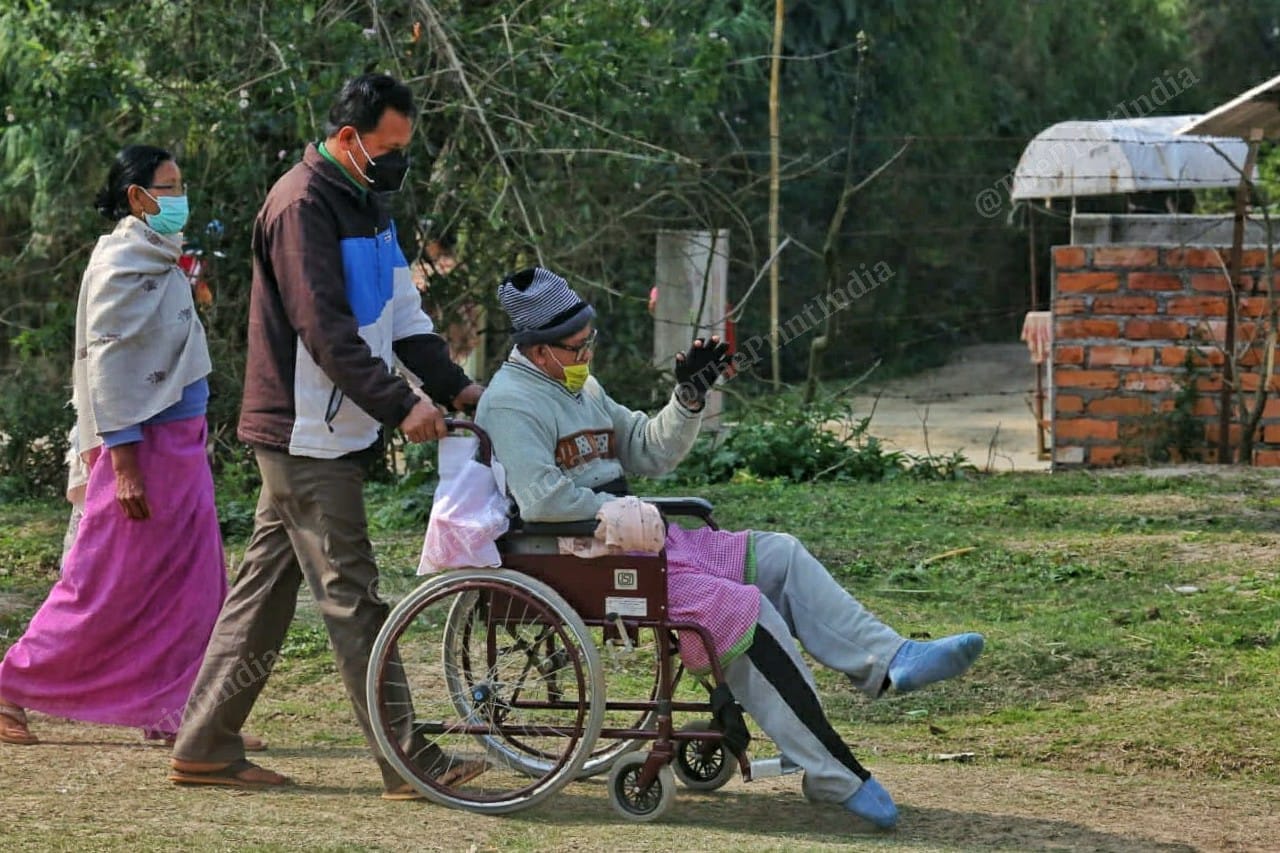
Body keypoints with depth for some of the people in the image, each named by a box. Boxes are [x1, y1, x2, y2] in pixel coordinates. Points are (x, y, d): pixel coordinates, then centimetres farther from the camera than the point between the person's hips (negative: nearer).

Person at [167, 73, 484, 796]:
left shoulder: (365, 205, 16)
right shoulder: (303, 206, -15)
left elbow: (403, 314, 18)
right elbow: (326, 332, -22)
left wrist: (454, 385, 6)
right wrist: (401, 404, -25)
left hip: (331, 435, 10)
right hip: (306, 436, -10)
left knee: (266, 590, 11)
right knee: (353, 596, -8)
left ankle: (206, 748, 15)